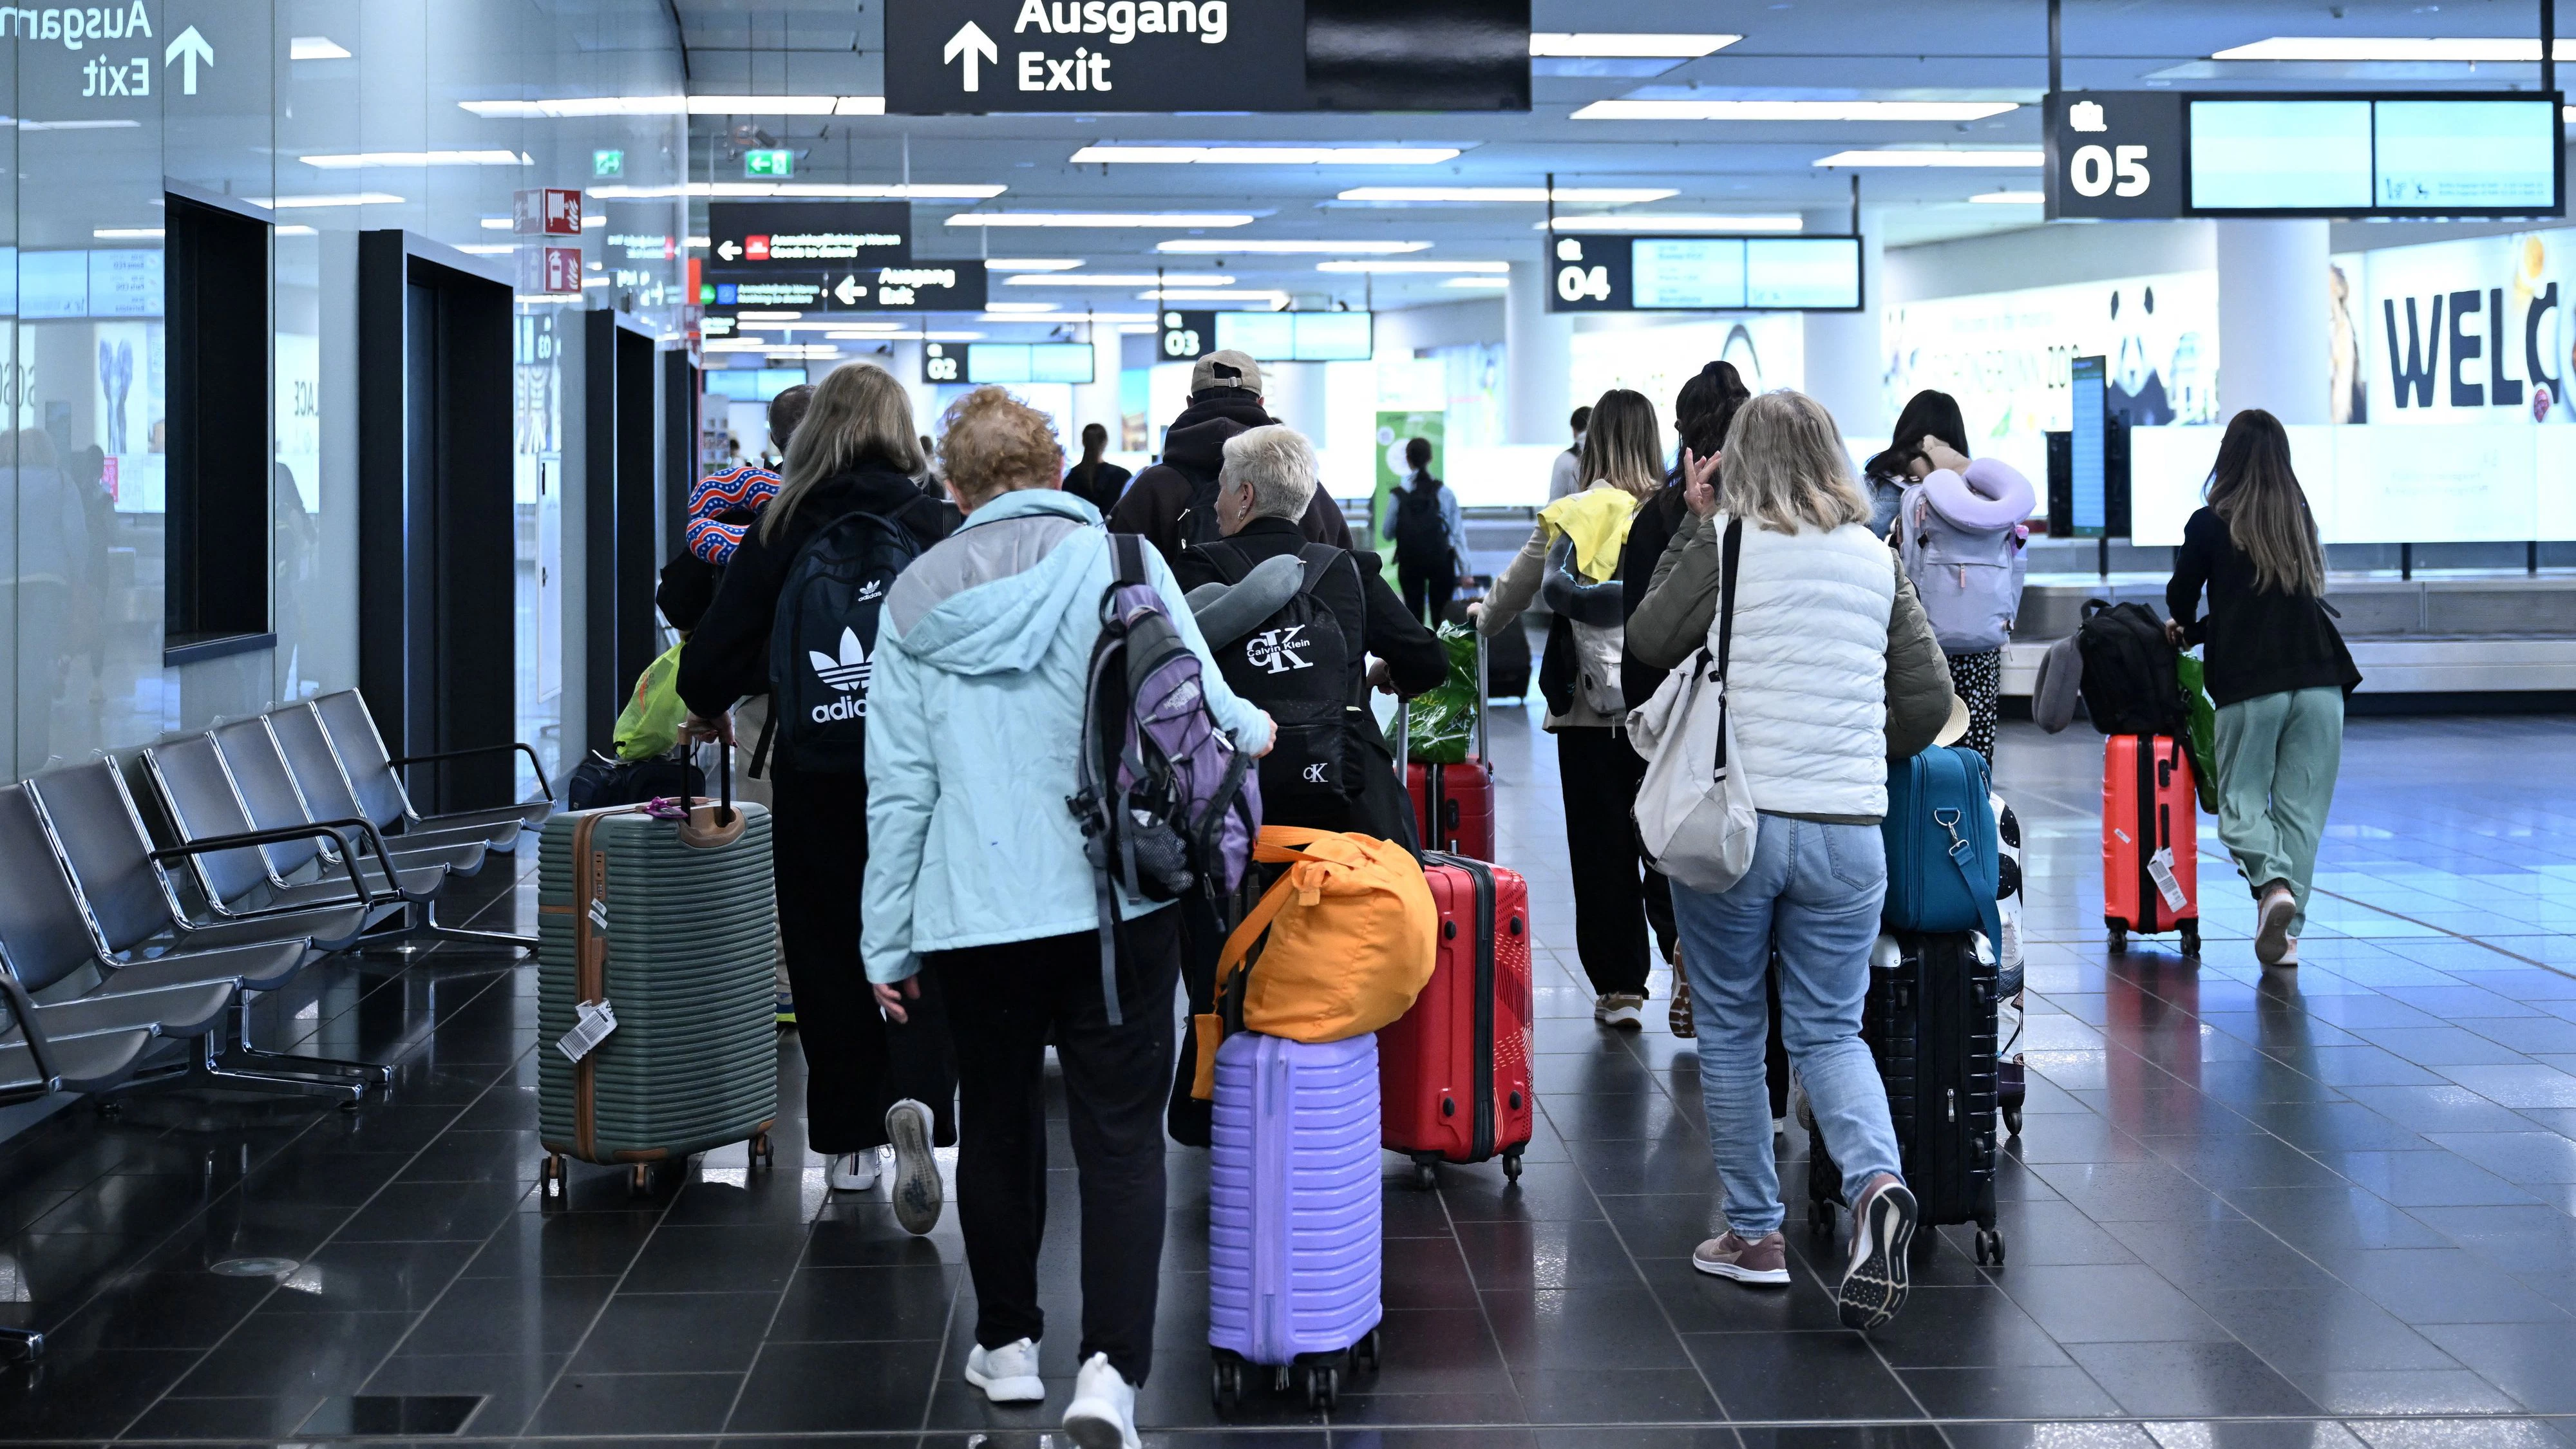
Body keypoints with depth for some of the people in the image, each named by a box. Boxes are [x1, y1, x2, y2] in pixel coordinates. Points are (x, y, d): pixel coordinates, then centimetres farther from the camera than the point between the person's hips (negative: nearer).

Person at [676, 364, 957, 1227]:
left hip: (814, 769, 1)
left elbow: (716, 652, -5)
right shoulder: (936, 528, -4)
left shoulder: (782, 531, -4)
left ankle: (848, 1146, 18)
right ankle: (914, 1098, -19)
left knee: (827, 950, 12)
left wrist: (711, 710, 16)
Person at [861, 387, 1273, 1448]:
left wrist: (888, 941, 9)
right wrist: (1251, 729, 17)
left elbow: (899, 785, 4)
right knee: (1121, 1139, 1)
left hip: (972, 916, 2)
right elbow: (1199, 704, -7)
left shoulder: (914, 599, 4)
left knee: (999, 1126, 18)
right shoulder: (1120, 563, -4)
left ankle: (1007, 1344, 29)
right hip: (1114, 906, -2)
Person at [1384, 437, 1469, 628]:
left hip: (1409, 562, 0)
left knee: (1414, 614, 8)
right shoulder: (1445, 493, -4)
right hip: (1441, 560, 0)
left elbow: (1387, 532, -2)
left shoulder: (1400, 494, -6)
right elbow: (1458, 533, -3)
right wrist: (1465, 571, 1)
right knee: (1441, 616, 6)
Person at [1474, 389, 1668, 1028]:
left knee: (1602, 847, 6)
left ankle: (1620, 989, 8)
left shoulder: (1568, 519, -3)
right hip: (1667, 705, 1)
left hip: (1590, 709, -1)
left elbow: (1513, 593, 11)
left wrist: (1483, 619, 32)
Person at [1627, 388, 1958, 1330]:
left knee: (1730, 1030, 11)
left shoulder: (1725, 543, -5)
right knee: (1829, 1032, 11)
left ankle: (1753, 1233, 17)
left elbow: (1649, 642, 5)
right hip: (1847, 830, 3)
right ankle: (1876, 1182, -15)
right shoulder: (1876, 558, 8)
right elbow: (1929, 698, 9)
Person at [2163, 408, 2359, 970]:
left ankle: (2273, 883, -20)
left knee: (2241, 800, 7)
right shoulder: (2300, 519, 11)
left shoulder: (2211, 523, -1)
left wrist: (2186, 627, 33)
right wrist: (2198, 633, 25)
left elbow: (2180, 601, 9)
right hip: (2319, 682, 3)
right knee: (2301, 805, 8)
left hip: (2248, 686, -3)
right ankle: (2288, 930, 5)